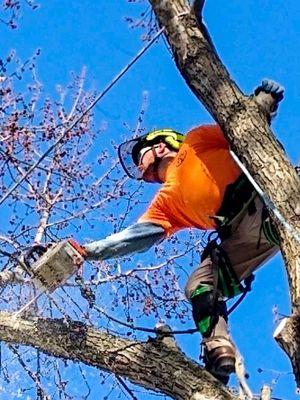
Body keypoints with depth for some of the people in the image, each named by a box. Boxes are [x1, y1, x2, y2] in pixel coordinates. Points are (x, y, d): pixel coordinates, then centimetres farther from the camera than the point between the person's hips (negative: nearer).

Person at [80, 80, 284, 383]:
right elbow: (135, 237, 18)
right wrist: (86, 251, 11)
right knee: (199, 287, -6)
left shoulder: (196, 142, 21)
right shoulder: (166, 202, 27)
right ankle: (219, 354, -19)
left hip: (262, 192, -4)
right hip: (243, 234, 4)